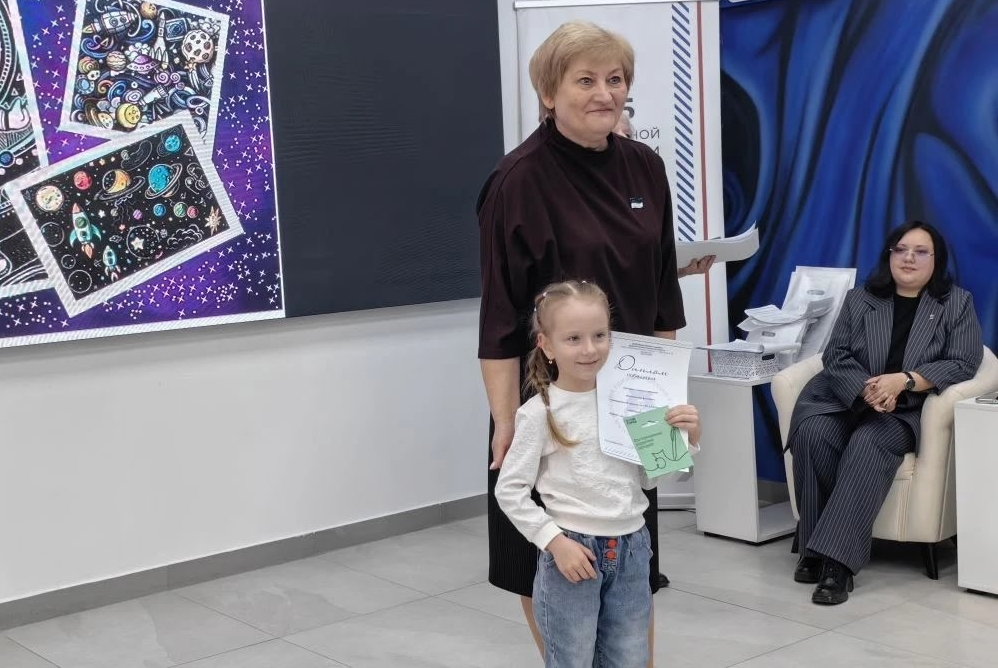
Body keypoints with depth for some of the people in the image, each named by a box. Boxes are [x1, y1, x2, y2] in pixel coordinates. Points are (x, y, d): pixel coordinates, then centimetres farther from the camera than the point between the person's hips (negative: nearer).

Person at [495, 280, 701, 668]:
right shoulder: (540, 412, -12)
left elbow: (649, 478, 8)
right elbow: (510, 491, -9)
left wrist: (688, 439, -6)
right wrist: (555, 542, -14)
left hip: (631, 549, 4)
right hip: (573, 550, -4)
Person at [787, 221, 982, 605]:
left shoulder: (957, 303, 11)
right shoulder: (859, 300, 15)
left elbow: (962, 364, -2)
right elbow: (836, 357, 5)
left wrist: (903, 381, -18)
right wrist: (866, 390, -17)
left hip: (906, 411, -2)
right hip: (845, 398, 3)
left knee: (868, 445, -35)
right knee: (811, 434, -31)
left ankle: (835, 558, -40)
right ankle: (816, 548, -24)